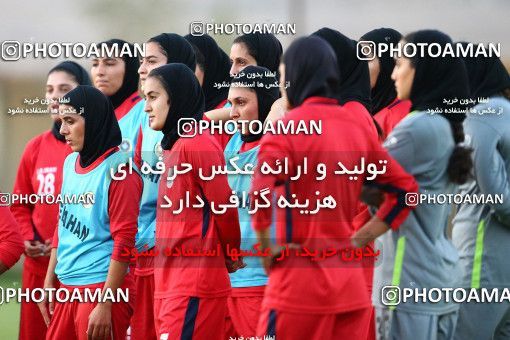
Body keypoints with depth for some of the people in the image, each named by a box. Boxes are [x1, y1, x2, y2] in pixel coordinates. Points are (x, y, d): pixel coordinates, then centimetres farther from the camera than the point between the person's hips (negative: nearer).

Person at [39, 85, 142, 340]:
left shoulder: (118, 171, -12)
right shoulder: (71, 163, 11)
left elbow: (124, 242, -15)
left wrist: (105, 306, -17)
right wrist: (49, 283, 17)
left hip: (102, 287, -7)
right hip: (68, 288, 7)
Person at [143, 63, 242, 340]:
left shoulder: (196, 144, -12)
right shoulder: (172, 147, 17)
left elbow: (224, 207, -12)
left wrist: (230, 257, 3)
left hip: (194, 288, -9)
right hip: (169, 284, 9)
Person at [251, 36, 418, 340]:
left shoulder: (289, 125, -8)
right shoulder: (358, 128, 9)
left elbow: (261, 193, -23)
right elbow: (405, 188, 15)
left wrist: (267, 249, -10)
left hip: (300, 288, -6)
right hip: (351, 287, 6)